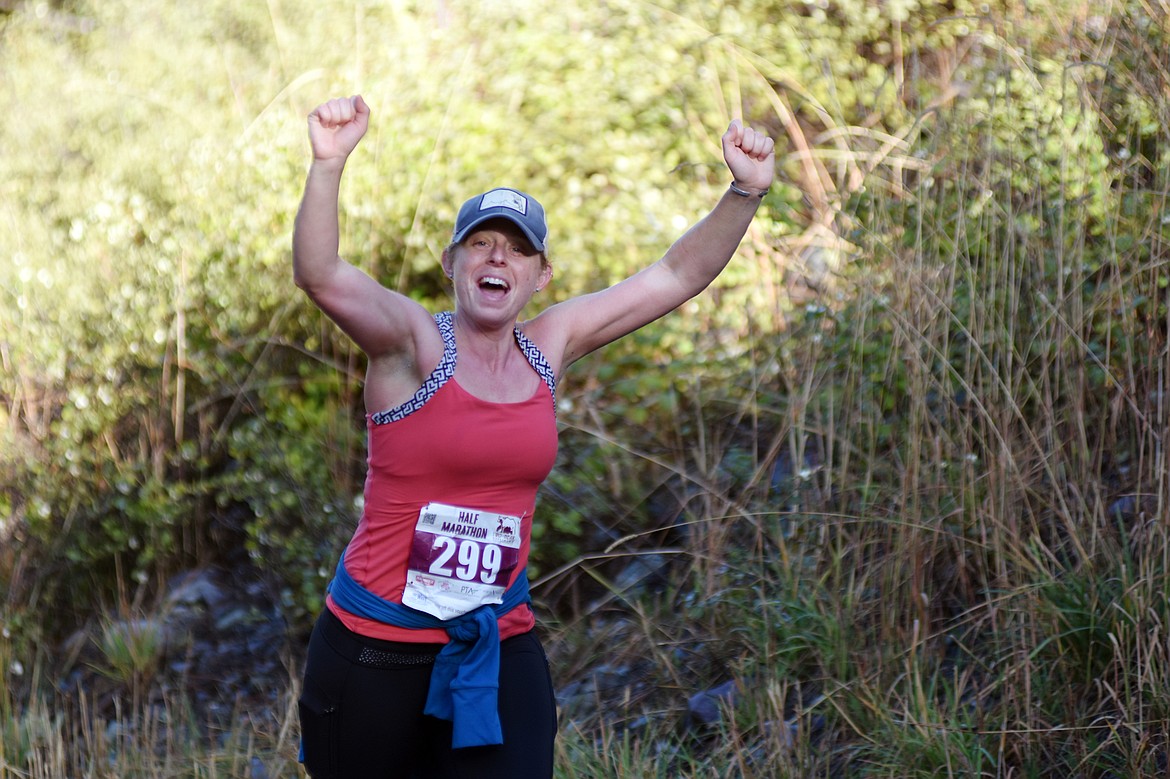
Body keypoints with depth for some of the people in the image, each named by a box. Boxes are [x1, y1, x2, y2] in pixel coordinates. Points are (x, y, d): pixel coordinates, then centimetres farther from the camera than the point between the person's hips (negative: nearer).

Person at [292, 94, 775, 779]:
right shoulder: (413, 343, -9)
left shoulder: (549, 348, 4)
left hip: (500, 649, 3)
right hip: (377, 645, -3)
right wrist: (329, 164, -42)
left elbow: (678, 277, 6)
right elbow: (320, 275, -28)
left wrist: (746, 193, -6)